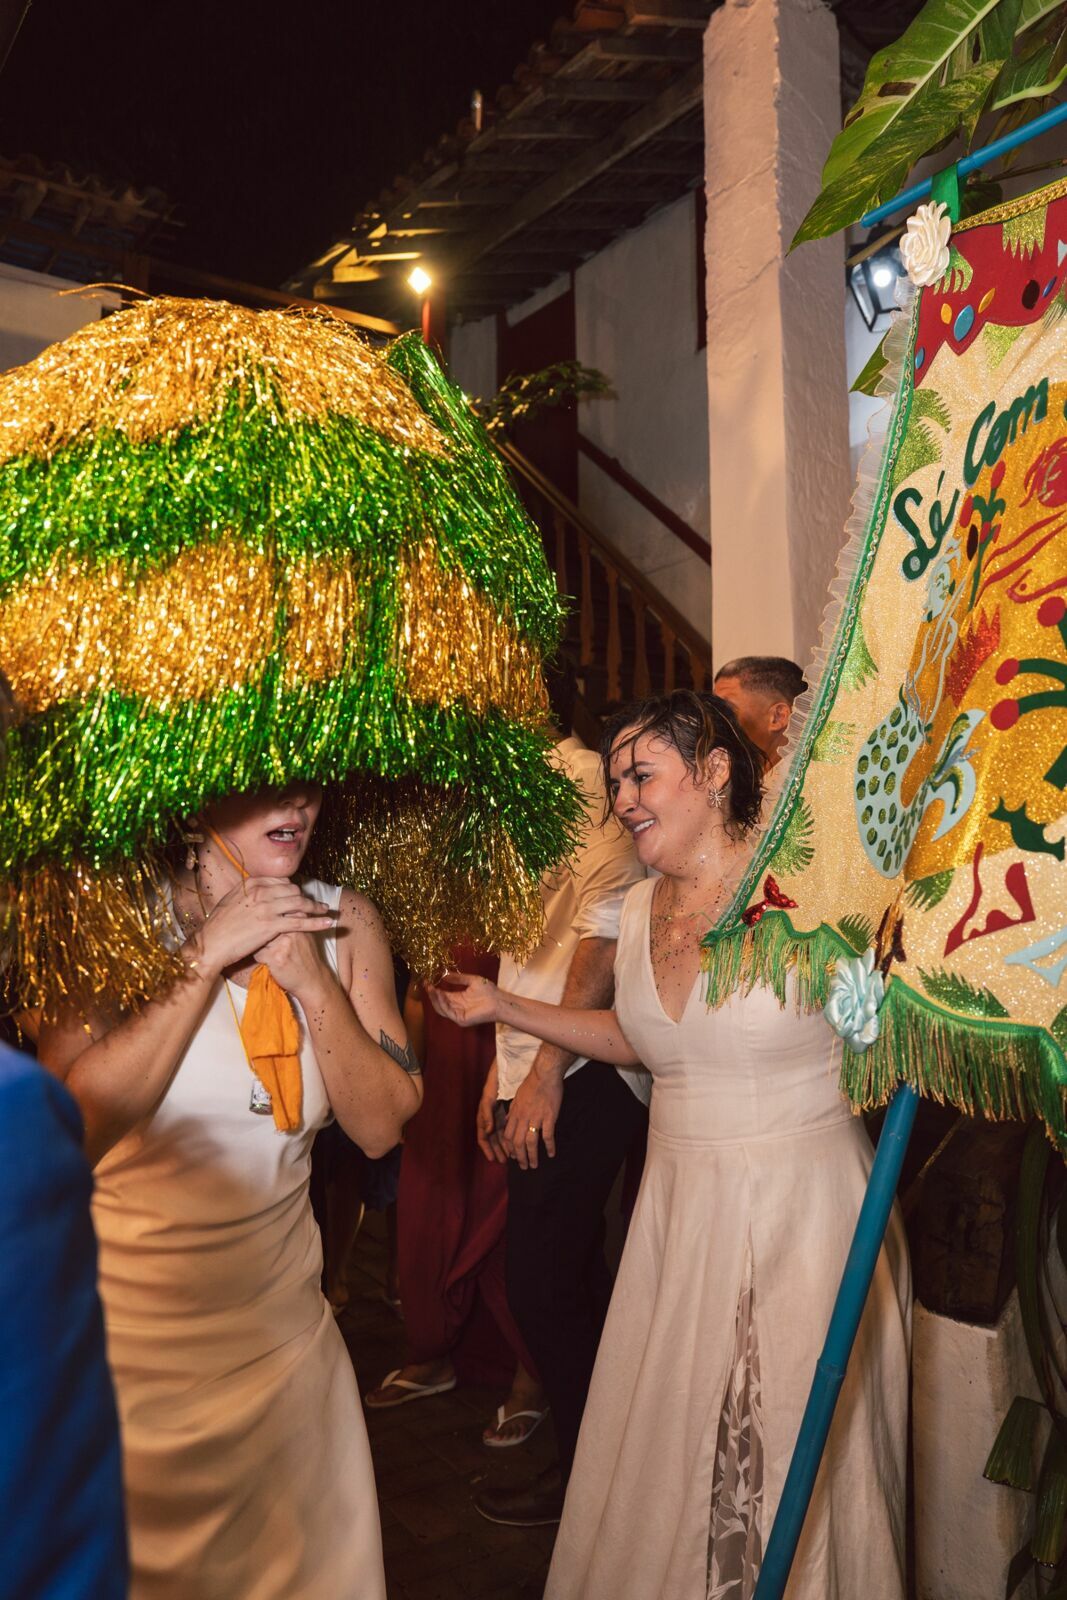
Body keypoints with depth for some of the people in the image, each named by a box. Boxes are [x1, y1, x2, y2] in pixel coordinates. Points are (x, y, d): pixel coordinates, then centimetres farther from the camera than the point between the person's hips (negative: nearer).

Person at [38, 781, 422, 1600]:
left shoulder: (344, 924, -6)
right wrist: (206, 956, -27)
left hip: (279, 1305, 3)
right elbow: (77, 1123, -26)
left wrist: (313, 981, -21)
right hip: (126, 1313, -2)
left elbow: (381, 1125, -9)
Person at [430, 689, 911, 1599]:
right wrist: (503, 1008, 17)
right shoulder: (638, 909, 3)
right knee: (668, 1448, 18)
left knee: (797, 1465, 10)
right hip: (681, 1207, 6)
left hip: (803, 1209, -5)